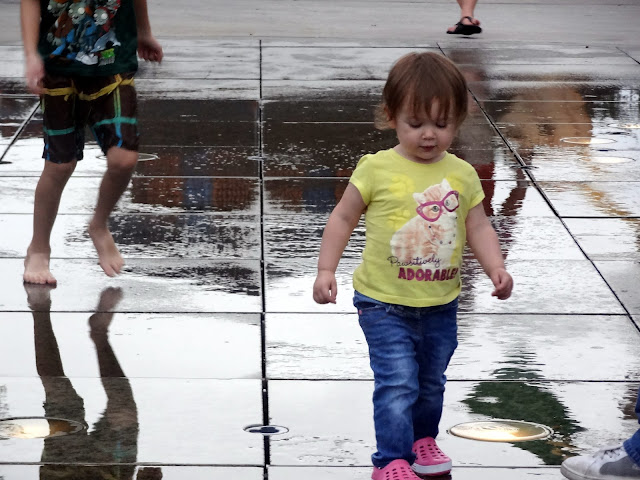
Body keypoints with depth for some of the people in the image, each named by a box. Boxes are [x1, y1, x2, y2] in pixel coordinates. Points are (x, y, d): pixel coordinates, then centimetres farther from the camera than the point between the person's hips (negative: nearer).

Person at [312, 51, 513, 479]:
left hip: (441, 305, 4)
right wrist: (326, 270, -7)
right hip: (385, 304, -4)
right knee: (398, 384, -12)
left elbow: (478, 227, 5)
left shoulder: (463, 175, 0)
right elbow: (343, 218, -2)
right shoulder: (377, 169, -9)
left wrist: (496, 268, -11)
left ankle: (423, 438, 43)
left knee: (431, 382, 21)